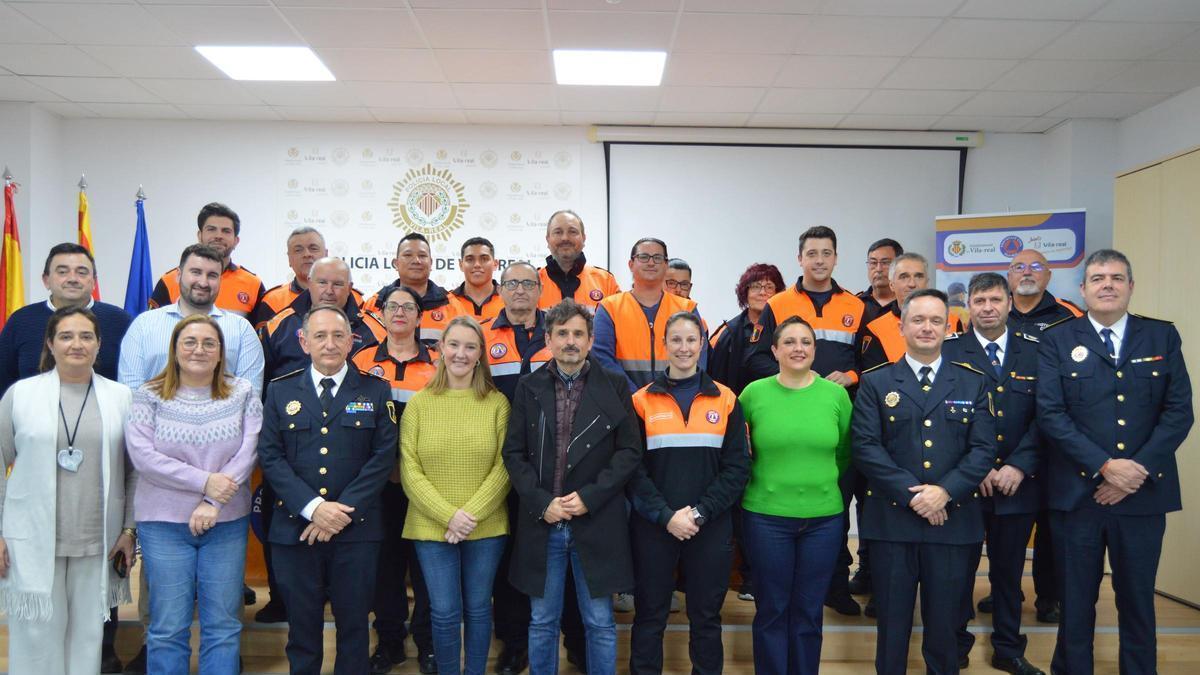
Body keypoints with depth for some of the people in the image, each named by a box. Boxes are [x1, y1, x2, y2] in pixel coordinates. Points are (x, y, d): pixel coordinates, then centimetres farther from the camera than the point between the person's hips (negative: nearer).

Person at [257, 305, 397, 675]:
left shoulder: (376, 391, 4)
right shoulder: (280, 391, 7)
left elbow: (383, 456, -3)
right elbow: (270, 456, 0)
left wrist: (345, 510, -12)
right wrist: (313, 507, -13)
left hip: (356, 529, -1)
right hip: (294, 528, 1)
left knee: (353, 624, 8)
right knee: (302, 626, 11)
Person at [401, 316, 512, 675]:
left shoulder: (497, 403, 0)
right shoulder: (418, 403, 1)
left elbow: (503, 468, -4)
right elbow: (410, 471, -4)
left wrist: (471, 515, -14)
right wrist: (449, 515, -14)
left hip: (486, 527, 0)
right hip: (431, 526, 0)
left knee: (478, 609, 11)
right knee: (445, 613, 3)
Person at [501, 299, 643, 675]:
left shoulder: (614, 387, 1)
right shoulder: (529, 388, 5)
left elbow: (630, 451, -3)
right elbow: (514, 453, 2)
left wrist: (589, 497, -12)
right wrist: (541, 502, -10)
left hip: (597, 524, -1)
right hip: (542, 522, 2)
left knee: (600, 623, 8)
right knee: (542, 621, 12)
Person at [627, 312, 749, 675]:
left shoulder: (725, 399, 3)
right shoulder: (642, 401, 1)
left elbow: (737, 467, 0)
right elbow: (632, 468, -3)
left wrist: (700, 512, -11)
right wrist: (666, 515, -13)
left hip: (711, 527, 1)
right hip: (652, 526, -1)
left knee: (706, 616, 11)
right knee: (649, 616, 9)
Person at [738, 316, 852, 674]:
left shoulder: (836, 394, 0)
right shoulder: (754, 393, -3)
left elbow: (845, 453, 11)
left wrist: (828, 486, 9)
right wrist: (756, 485, 5)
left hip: (824, 518, 1)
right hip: (766, 517, -1)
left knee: (809, 613, 12)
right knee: (772, 611, 8)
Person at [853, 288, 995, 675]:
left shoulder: (974, 384, 8)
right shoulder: (875, 383, 3)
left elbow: (983, 449, -1)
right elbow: (865, 447, -6)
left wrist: (944, 491, -14)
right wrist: (911, 493, -14)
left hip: (953, 520, 1)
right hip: (891, 519, -1)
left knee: (945, 624, 11)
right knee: (892, 622, 8)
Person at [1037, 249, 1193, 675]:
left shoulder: (1163, 337, 6)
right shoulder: (1057, 340, 1)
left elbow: (1179, 412, -1)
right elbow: (1050, 413, -7)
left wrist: (1138, 470, -11)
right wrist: (1105, 466, -15)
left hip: (1143, 492, 1)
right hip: (1076, 491, -1)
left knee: (1138, 599, 12)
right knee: (1076, 600, 9)